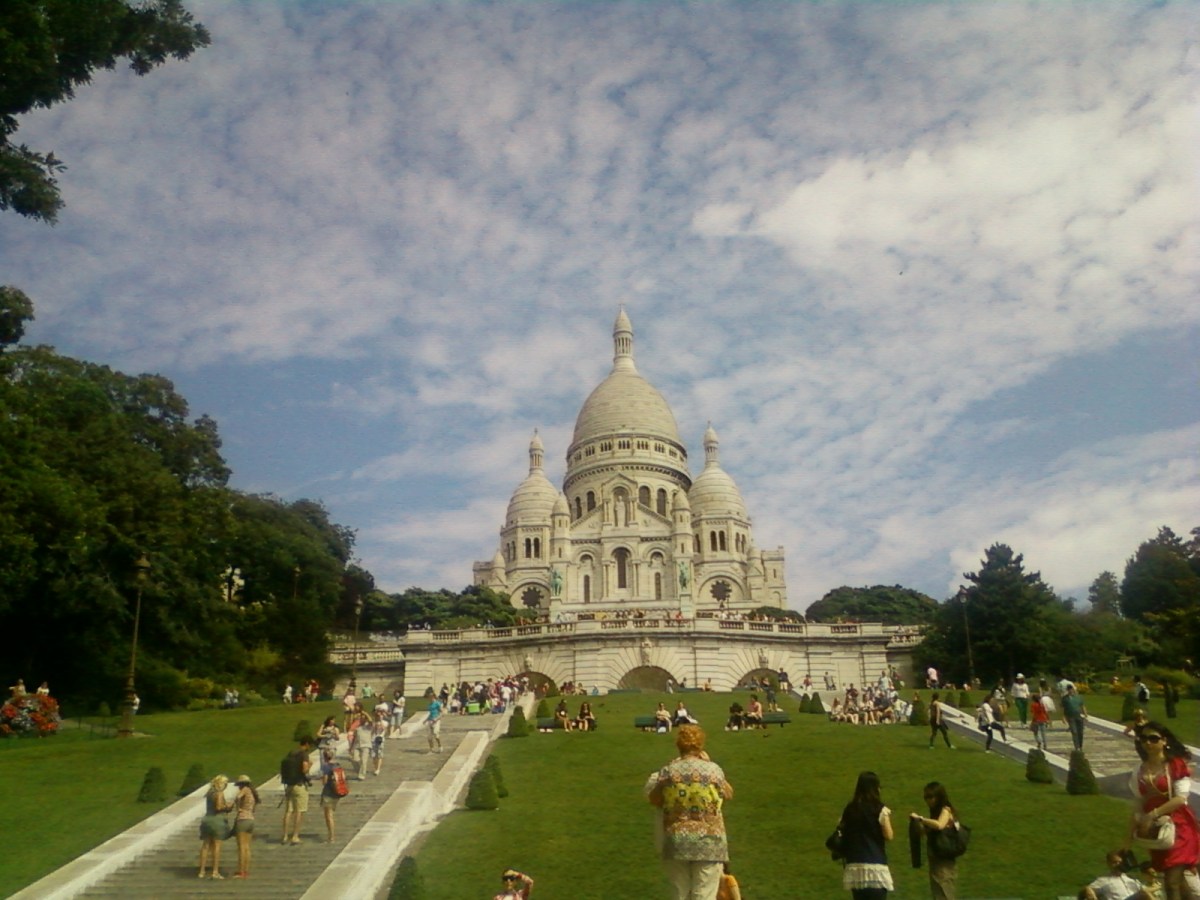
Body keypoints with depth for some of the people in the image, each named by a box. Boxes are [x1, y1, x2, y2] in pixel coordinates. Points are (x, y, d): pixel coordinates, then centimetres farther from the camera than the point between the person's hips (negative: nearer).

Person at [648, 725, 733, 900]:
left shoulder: (668, 771, -3)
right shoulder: (712, 769, -6)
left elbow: (654, 800, 9)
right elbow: (728, 794, 12)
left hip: (676, 841, 2)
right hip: (707, 841, -2)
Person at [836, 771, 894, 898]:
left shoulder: (849, 809, 7)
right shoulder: (880, 809, -7)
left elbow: (841, 827, 7)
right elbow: (888, 835, -8)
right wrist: (887, 817, 7)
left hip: (854, 866, 5)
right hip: (875, 865, -5)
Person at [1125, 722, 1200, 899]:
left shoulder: (1177, 765, -8)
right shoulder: (1140, 771, 6)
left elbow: (1181, 798, -17)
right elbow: (1138, 806, 10)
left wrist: (1153, 814, -21)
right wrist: (1130, 836, 8)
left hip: (1177, 825, -5)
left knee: (1172, 881, -11)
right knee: (1177, 880, 13)